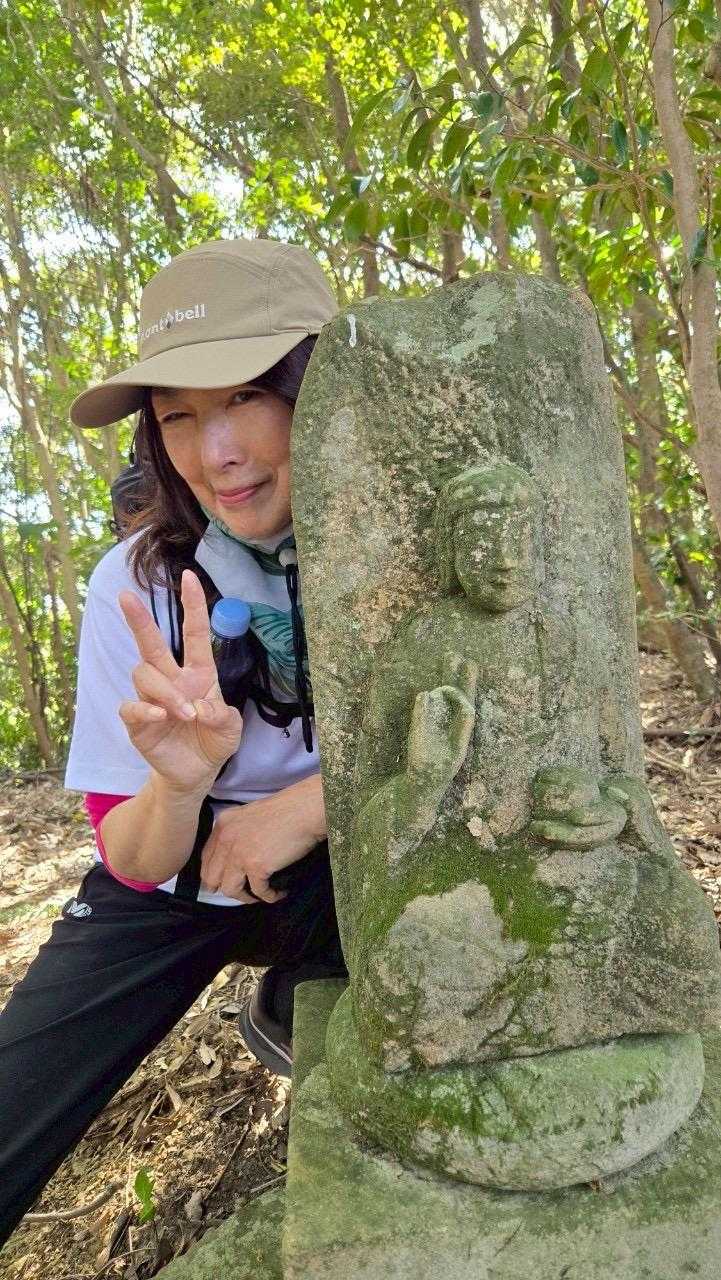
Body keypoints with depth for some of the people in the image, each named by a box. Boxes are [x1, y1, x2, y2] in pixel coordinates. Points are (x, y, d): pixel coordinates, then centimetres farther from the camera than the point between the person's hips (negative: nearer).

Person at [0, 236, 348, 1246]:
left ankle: (294, 1008, 1)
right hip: (176, 874, 0)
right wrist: (180, 780, -38)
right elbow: (136, 863, -14)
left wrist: (313, 800, -29)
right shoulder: (140, 583, -18)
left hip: (345, 870, 2)